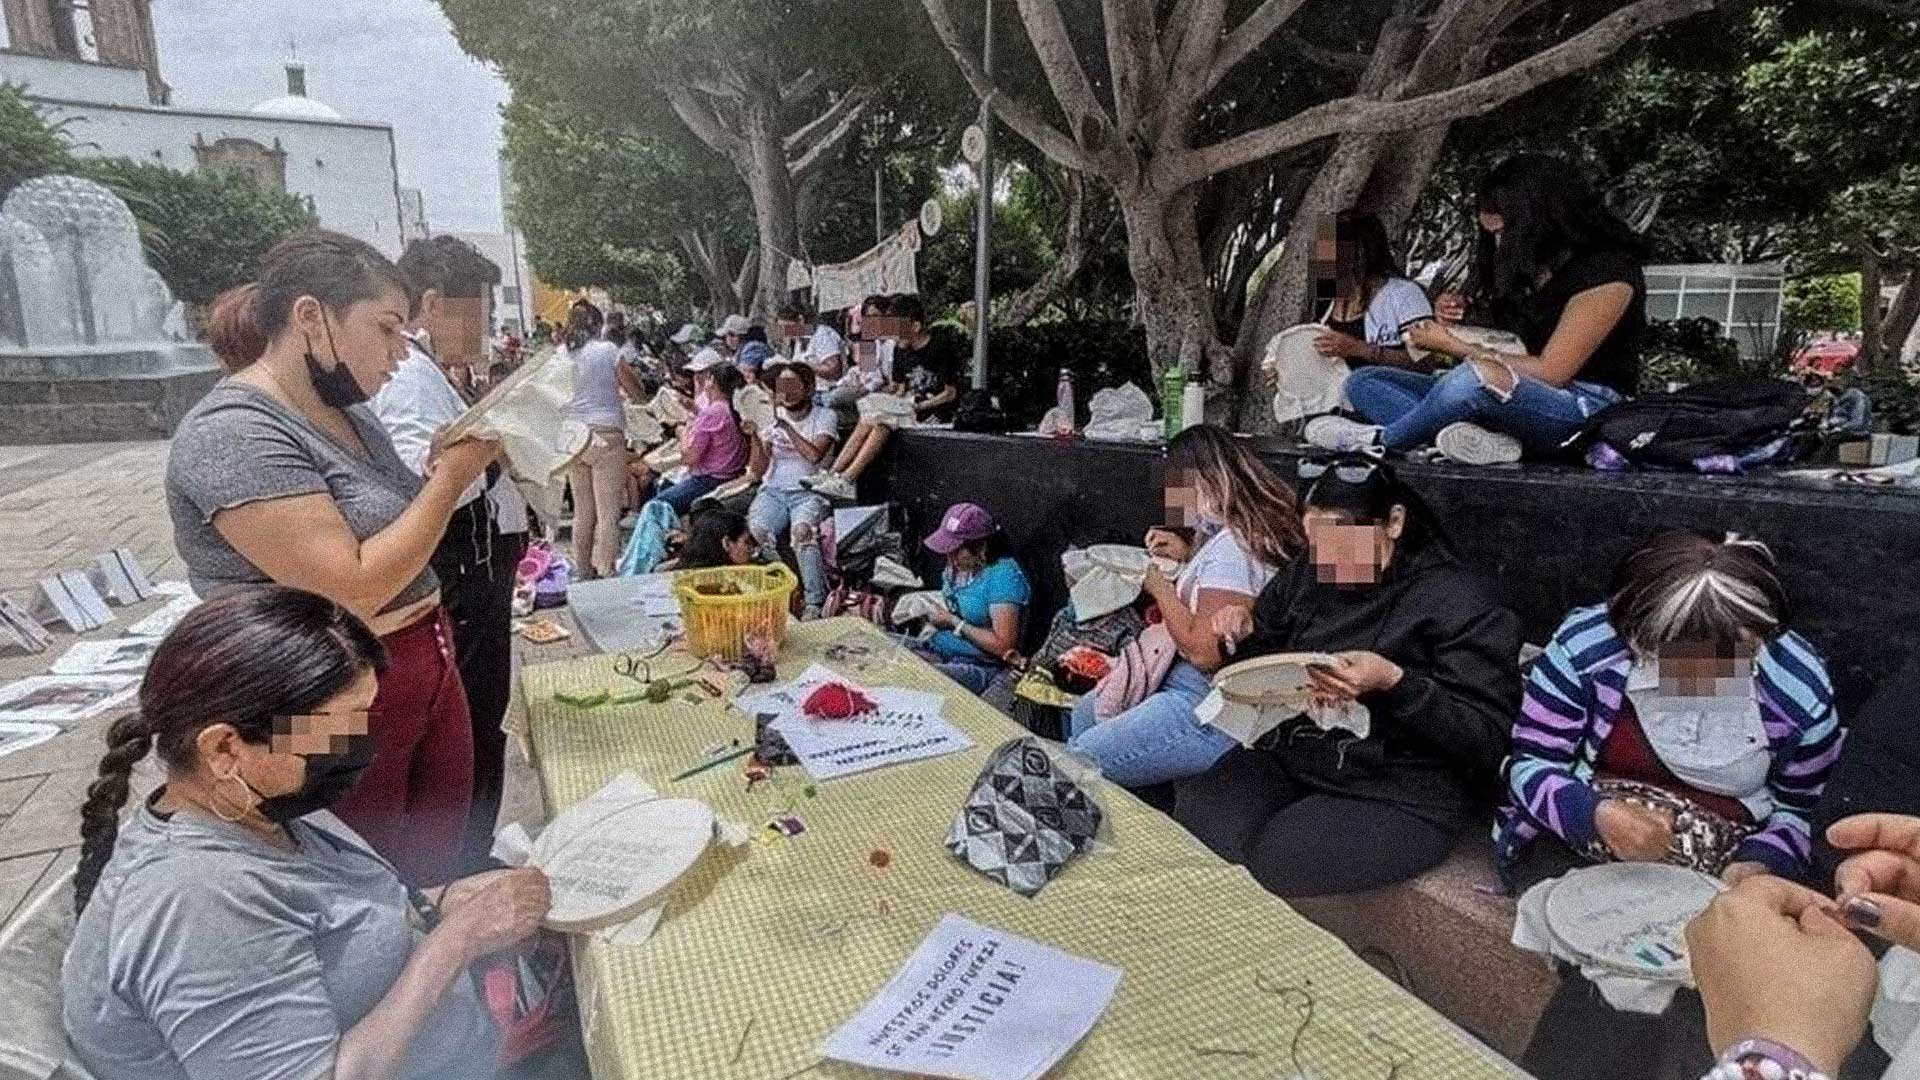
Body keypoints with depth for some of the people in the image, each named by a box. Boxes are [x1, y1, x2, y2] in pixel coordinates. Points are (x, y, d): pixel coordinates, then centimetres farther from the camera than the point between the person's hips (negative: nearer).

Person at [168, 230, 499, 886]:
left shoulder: (350, 414, 8)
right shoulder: (232, 434, -18)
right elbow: (351, 591, -24)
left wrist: (456, 462, 3)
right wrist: (452, 478, -18)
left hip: (428, 675, 8)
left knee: (440, 882, 17)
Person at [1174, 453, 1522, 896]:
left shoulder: (1456, 600, -11)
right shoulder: (1307, 574, 6)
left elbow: (1488, 739, -14)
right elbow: (1267, 671, 21)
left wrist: (1394, 684, -28)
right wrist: (1246, 634, -2)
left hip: (1399, 793, -5)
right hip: (1288, 758, 6)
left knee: (1270, 866, -26)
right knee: (1192, 813, -20)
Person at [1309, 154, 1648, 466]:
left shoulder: (1607, 272, -10)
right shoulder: (1530, 266, 14)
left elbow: (1549, 372, -15)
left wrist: (1452, 346, -10)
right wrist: (1465, 323, 1)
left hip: (1587, 410, -8)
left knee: (1477, 377, -42)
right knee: (1362, 382, -2)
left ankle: (1379, 439, -16)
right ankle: (1481, 437, -26)